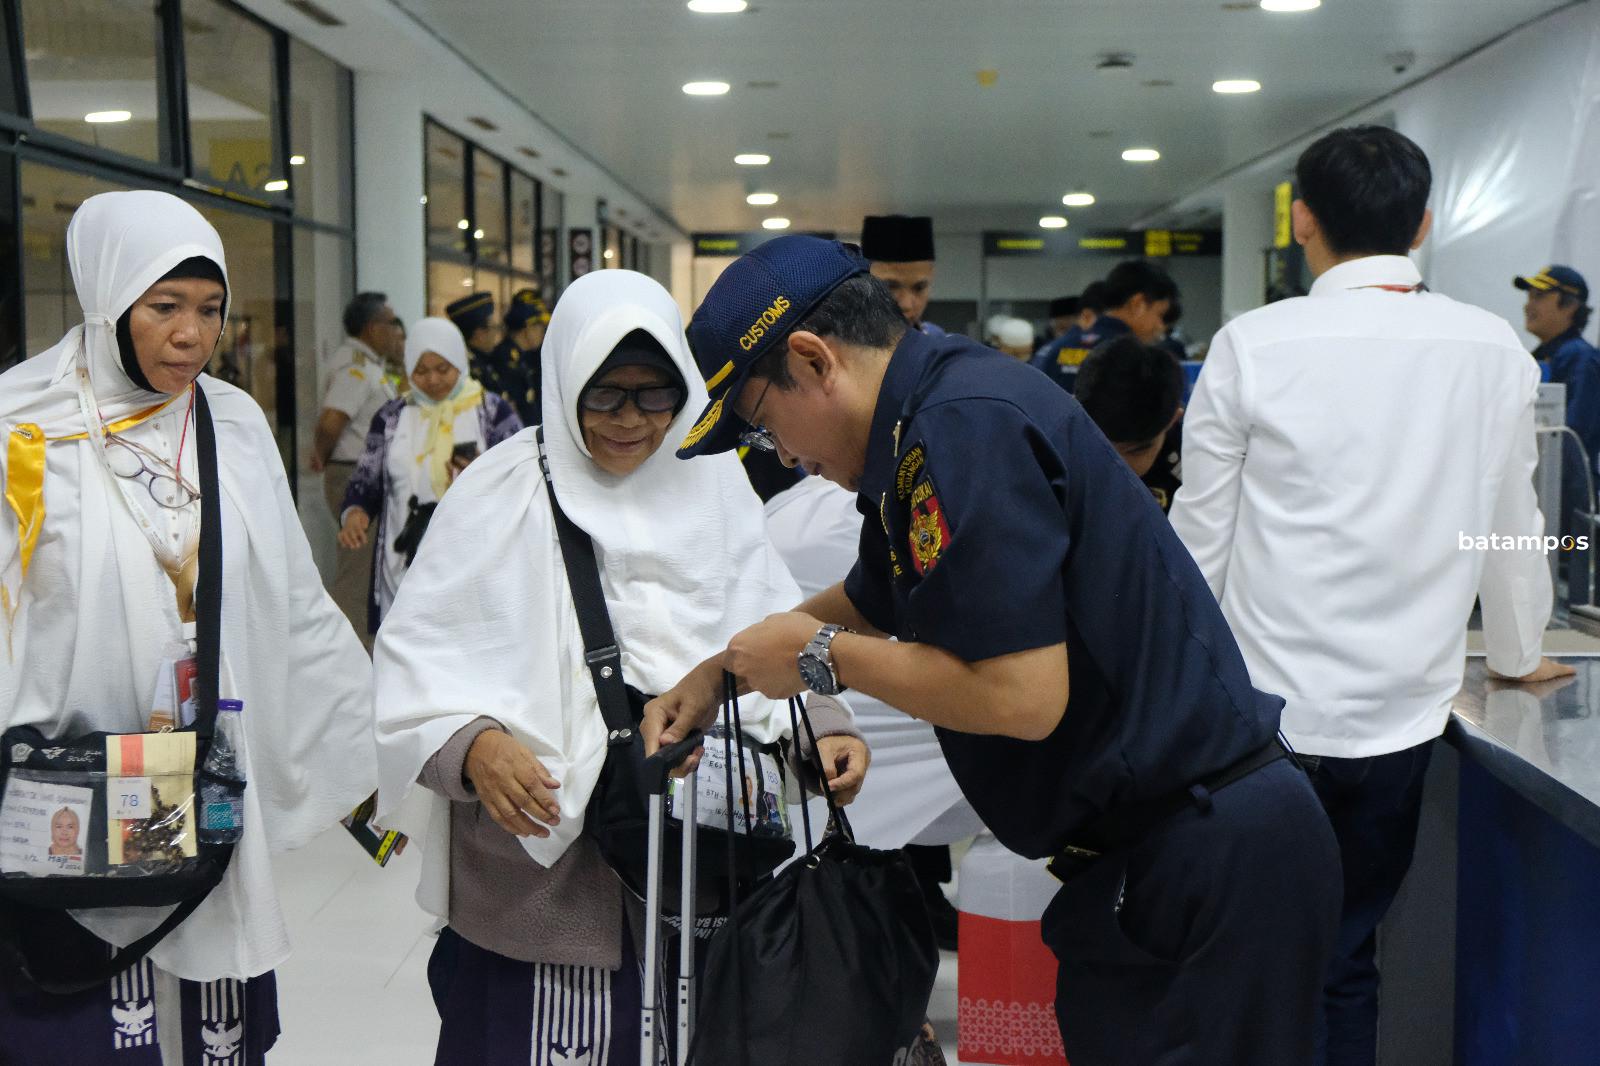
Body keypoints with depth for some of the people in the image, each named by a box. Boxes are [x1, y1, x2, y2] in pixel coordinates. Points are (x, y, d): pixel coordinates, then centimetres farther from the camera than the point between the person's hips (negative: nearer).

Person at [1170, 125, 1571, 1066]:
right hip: (1400, 708, 2)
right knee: (1345, 960, 16)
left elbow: (1201, 532, -4)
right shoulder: (1492, 350, -1)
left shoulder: (1253, 346, -8)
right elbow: (1510, 521, 10)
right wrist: (1518, 654, 26)